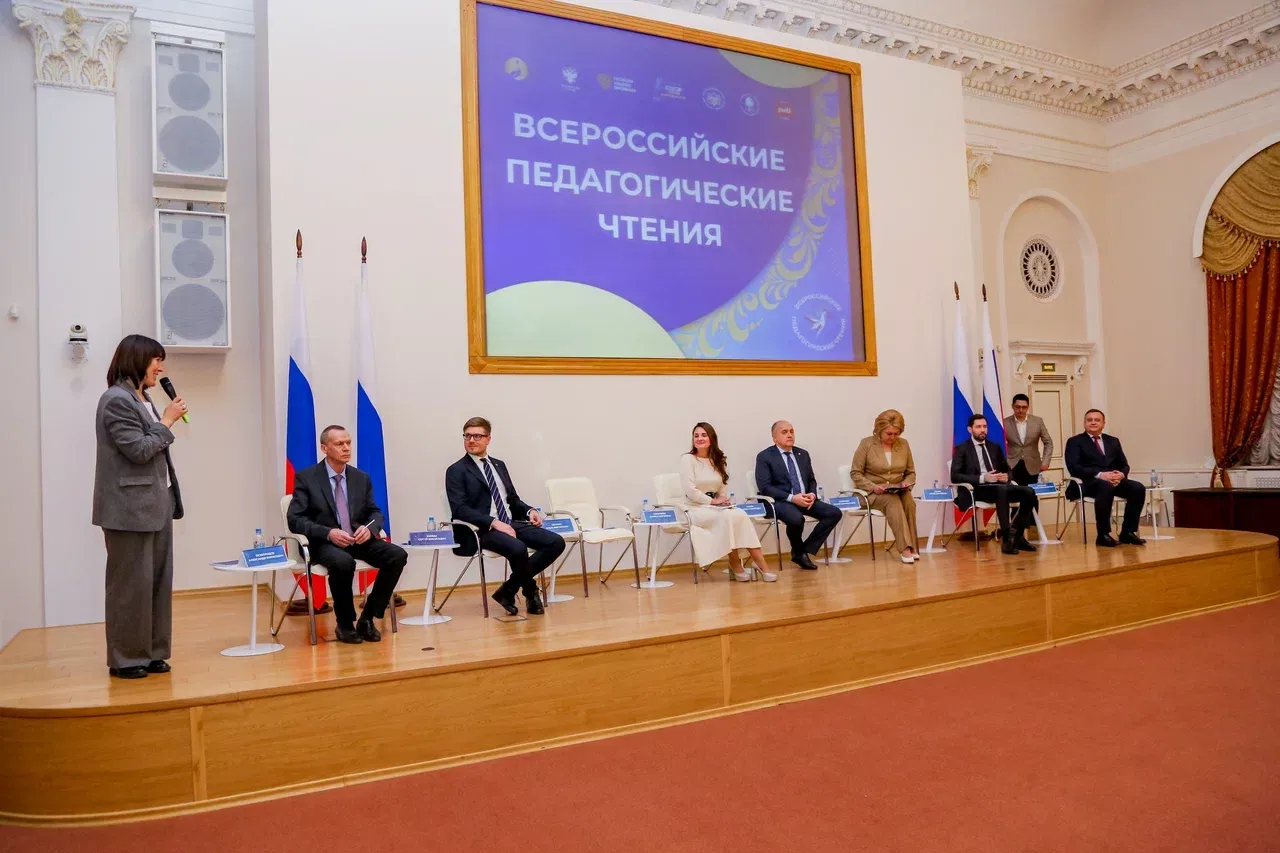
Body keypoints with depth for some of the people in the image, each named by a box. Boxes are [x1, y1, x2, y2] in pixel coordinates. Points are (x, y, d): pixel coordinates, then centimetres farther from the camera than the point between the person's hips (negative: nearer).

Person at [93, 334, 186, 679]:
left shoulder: (142, 399, 17)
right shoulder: (116, 400, -11)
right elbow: (139, 450, -17)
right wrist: (167, 421, -7)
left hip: (156, 505, 9)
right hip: (131, 508, -9)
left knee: (158, 580, 9)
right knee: (132, 583, -1)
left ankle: (151, 652, 17)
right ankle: (126, 658, 10)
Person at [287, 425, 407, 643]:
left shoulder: (361, 478, 10)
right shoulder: (306, 478, -2)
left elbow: (375, 512, 14)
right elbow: (295, 520, -7)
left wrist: (369, 528, -12)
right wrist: (328, 533, -23)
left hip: (358, 539, 5)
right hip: (324, 543, -4)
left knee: (398, 555, -21)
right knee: (343, 562, -38)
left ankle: (367, 618, -6)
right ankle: (345, 624, -13)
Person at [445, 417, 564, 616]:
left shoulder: (499, 465, 21)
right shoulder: (456, 471, 0)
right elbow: (460, 509, -12)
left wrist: (529, 510, 1)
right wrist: (494, 522, -23)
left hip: (512, 523, 7)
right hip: (481, 530, -7)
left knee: (556, 542, -13)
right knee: (518, 549, -35)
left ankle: (508, 590, -6)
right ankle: (531, 592, -3)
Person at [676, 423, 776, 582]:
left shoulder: (719, 460, 13)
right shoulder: (688, 459, -6)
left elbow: (723, 486, 15)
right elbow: (690, 491, -14)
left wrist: (723, 500, -6)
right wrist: (712, 501, -12)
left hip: (715, 506, 5)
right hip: (695, 508, -5)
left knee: (740, 515, -25)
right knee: (728, 516, -32)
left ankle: (760, 563, -25)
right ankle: (735, 564, -18)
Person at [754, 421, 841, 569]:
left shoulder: (803, 454, 16)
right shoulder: (764, 457, -2)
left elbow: (812, 480, 19)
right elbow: (764, 487, -11)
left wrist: (812, 494, -5)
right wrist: (792, 498, -21)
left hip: (805, 499, 6)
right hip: (779, 501, -6)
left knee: (834, 513, -15)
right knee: (797, 518, -37)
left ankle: (806, 550, -7)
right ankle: (798, 552, -4)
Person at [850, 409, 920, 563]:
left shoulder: (903, 444, 7)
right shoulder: (867, 444, -4)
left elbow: (911, 472, 14)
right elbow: (855, 473, -5)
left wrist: (907, 483, -9)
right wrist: (873, 487, -19)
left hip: (898, 492, 3)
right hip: (871, 493, -3)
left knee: (908, 500, -31)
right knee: (893, 501, -34)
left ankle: (911, 546, -27)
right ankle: (905, 548, -39)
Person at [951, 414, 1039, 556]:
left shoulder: (995, 447, 20)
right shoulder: (962, 449, 3)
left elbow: (1007, 469, 24)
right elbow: (955, 476, -8)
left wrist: (1006, 476, -2)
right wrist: (982, 478, -18)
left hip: (999, 487, 6)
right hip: (976, 490, -6)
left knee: (1028, 492, -21)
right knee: (1002, 489, -37)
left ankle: (1018, 535, -15)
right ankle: (1006, 538, -35)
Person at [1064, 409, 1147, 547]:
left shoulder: (1113, 441, 22)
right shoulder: (1075, 441, 5)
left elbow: (1124, 465, 17)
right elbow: (1073, 467, -9)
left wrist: (1121, 474, -8)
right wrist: (1099, 474, -21)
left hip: (1113, 480, 6)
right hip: (1089, 482, -5)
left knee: (1138, 488, -22)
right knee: (1106, 487, -38)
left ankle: (1128, 532, -12)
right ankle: (1103, 535, -30)